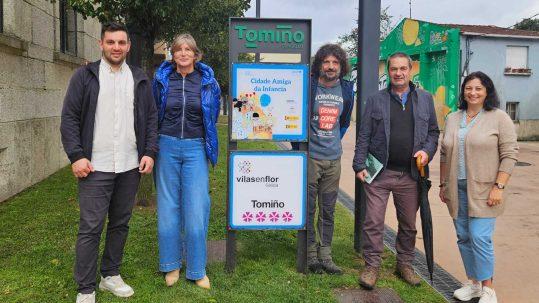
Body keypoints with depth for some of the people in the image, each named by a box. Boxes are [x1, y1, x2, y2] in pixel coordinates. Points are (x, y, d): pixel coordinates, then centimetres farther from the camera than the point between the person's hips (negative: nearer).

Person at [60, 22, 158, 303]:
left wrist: (150, 152, 0)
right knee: (90, 227, -1)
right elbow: (69, 118, -2)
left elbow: (151, 118, 11)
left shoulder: (140, 79, 11)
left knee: (120, 224, 12)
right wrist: (76, 156, -10)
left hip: (130, 167, 3)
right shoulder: (84, 76, 2)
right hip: (95, 167, -3)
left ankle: (111, 275, 28)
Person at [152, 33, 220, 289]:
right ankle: (172, 264, 23)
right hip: (167, 146, 1)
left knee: (196, 209, -3)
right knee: (168, 208, 7)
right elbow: (154, 114, 12)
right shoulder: (162, 79, 3)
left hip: (195, 148, -1)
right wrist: (153, 148, 10)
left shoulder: (207, 81, 2)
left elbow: (212, 116, 13)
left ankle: (197, 269, 12)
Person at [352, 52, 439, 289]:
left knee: (408, 224, 13)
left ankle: (405, 264, 29)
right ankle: (372, 266, 12)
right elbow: (364, 136, 2)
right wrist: (360, 165, -4)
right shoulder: (376, 100, 4)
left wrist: (427, 151, -6)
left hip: (410, 175, 2)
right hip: (379, 173, -2)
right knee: (373, 222, -1)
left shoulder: (425, 99, 10)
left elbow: (433, 131, 13)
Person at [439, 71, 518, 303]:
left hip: (483, 190, -5)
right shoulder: (452, 119, 10)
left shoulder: (499, 118, -4)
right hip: (457, 189, 5)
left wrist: (499, 187, -15)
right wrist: (443, 184, 13)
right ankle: (473, 283, 24)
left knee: (480, 238, -8)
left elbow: (509, 155, -8)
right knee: (463, 238, 10)